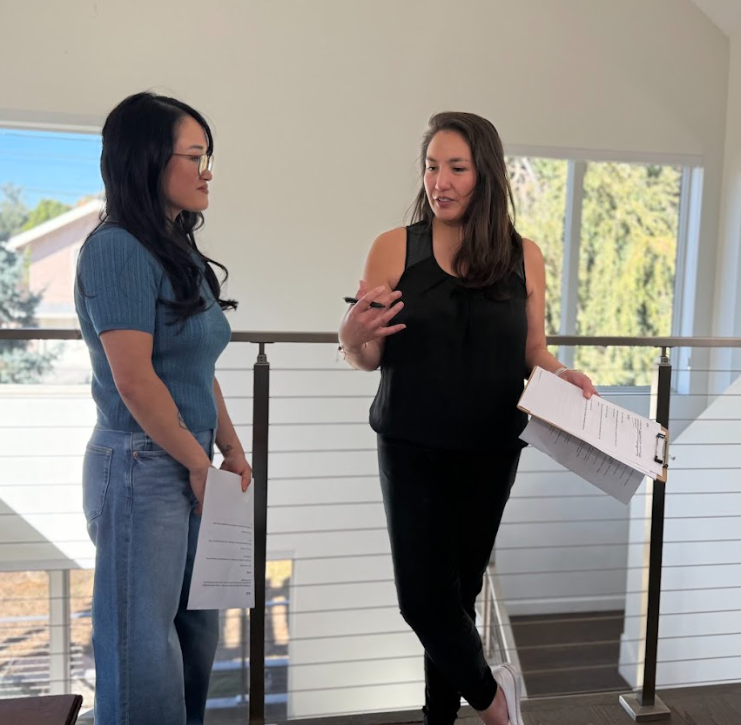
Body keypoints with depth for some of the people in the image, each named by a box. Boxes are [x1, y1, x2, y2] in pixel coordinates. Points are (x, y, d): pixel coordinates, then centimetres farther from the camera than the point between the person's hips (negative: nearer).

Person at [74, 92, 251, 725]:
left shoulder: (181, 253, 12)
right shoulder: (118, 250, -14)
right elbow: (134, 379, -19)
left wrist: (231, 449, 9)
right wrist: (198, 462, -10)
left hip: (189, 464, 8)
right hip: (142, 466, -8)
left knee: (198, 630, 17)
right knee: (144, 647, 5)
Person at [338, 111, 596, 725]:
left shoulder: (523, 257, 1)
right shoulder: (395, 248, -3)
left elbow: (532, 352, 9)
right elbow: (368, 359, -1)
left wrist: (561, 374, -12)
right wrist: (353, 338, -23)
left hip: (490, 451, 1)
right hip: (412, 450, -1)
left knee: (459, 591, 12)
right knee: (423, 595, 1)